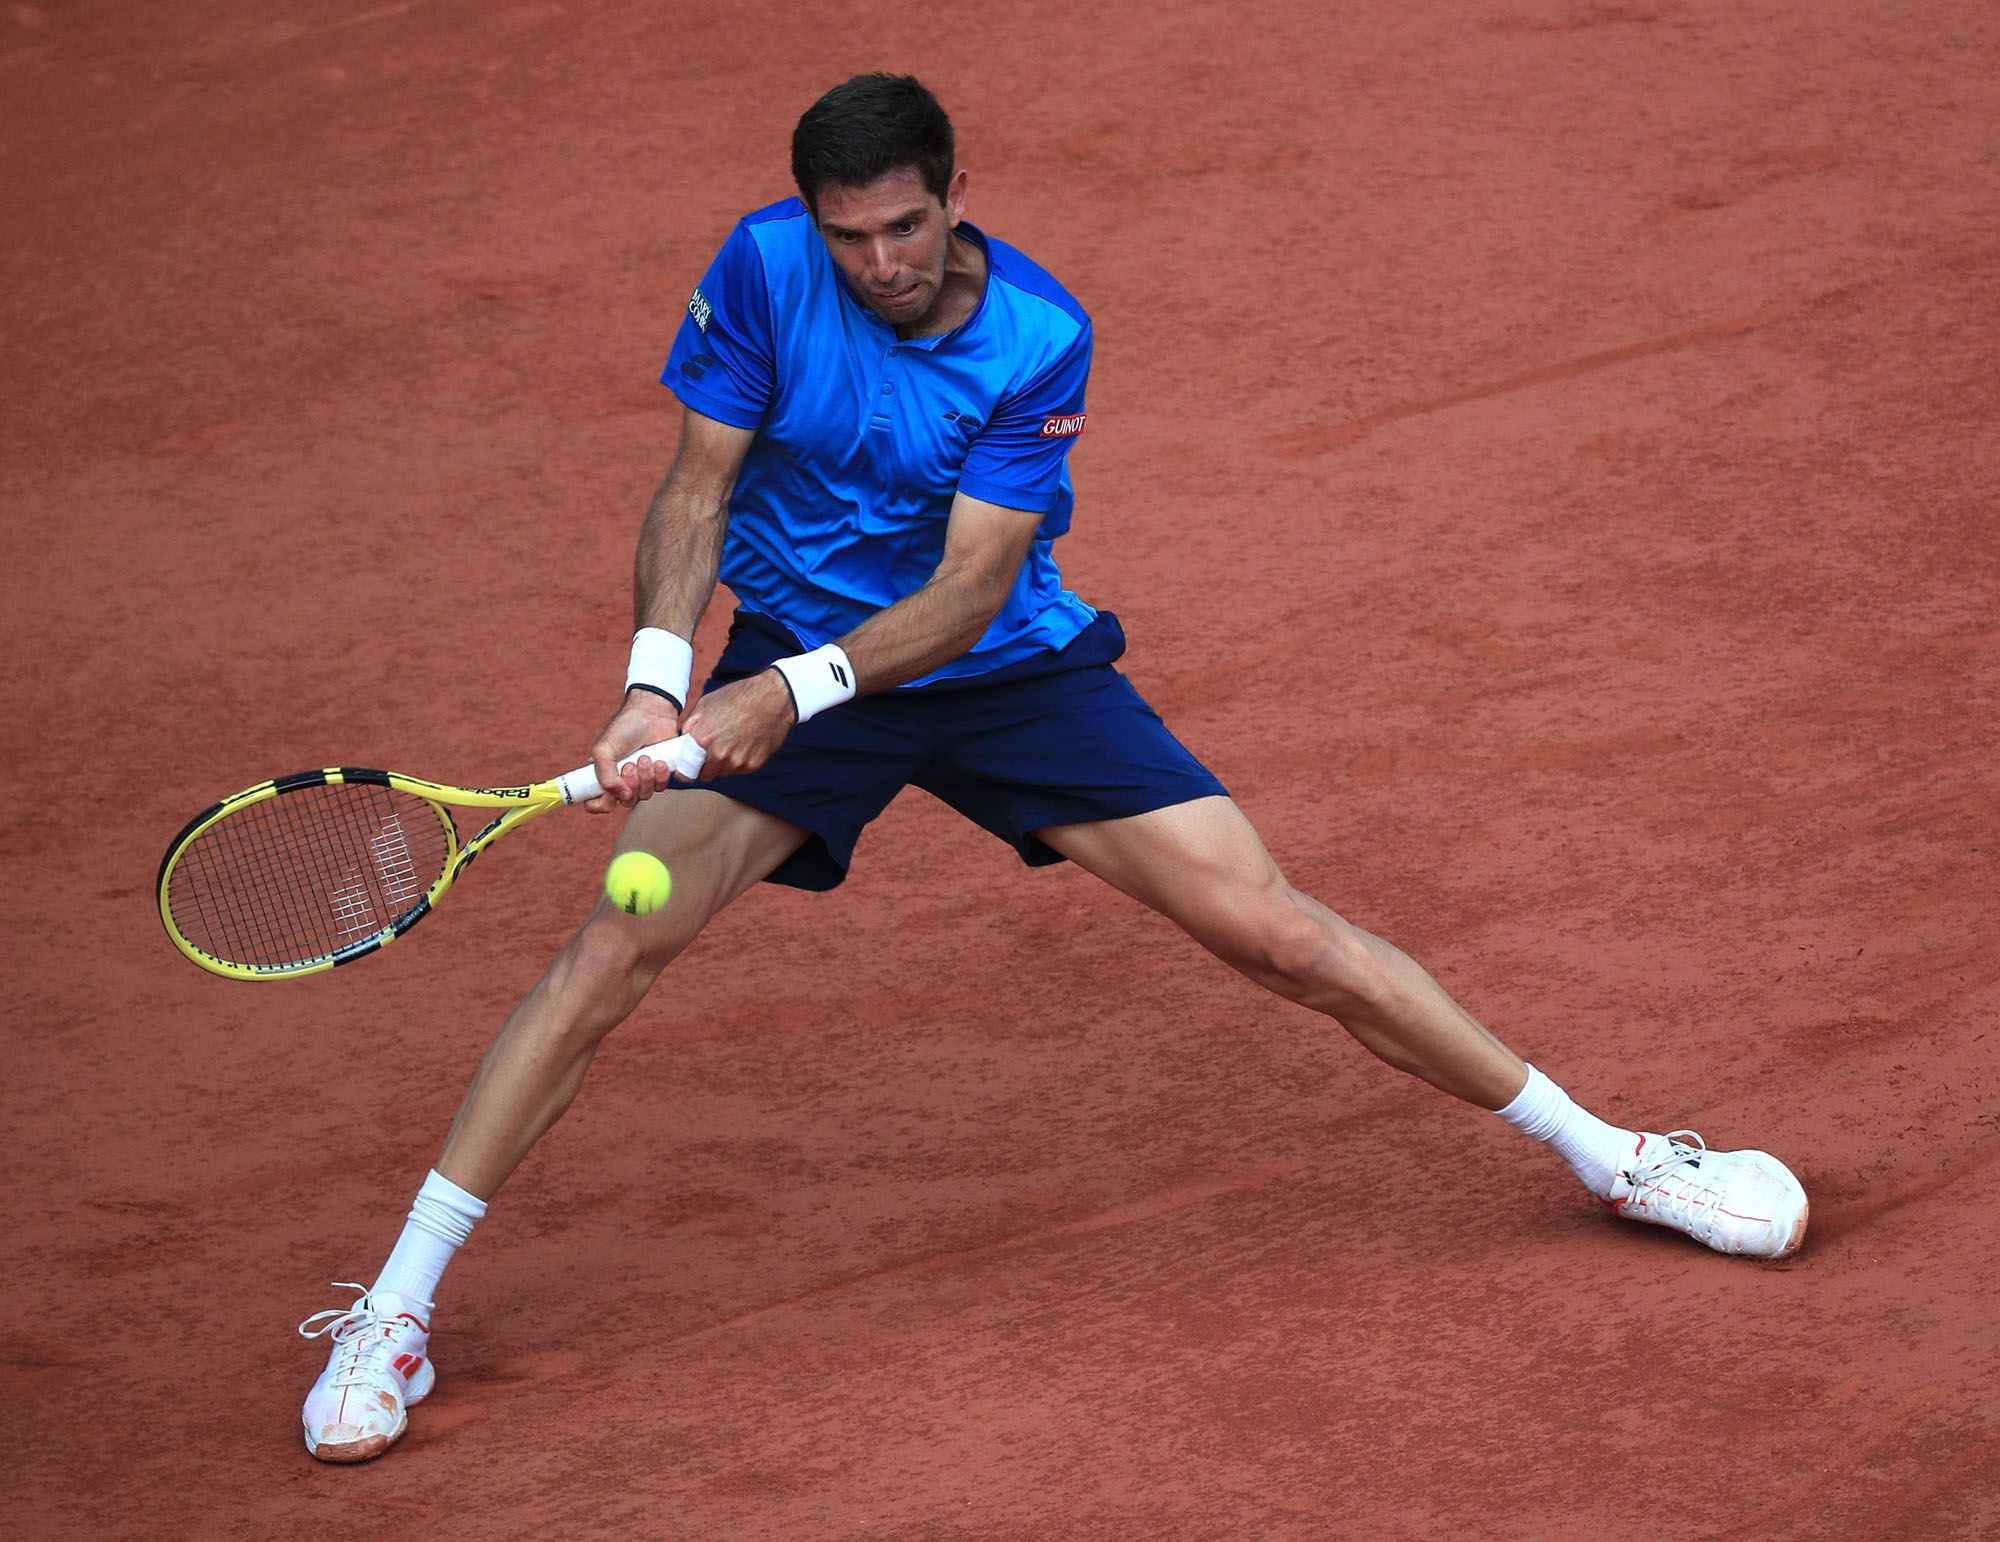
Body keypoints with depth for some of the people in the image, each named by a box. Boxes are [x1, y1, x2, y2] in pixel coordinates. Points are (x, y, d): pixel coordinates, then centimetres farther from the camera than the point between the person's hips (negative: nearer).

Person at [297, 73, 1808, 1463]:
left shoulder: (1041, 337, -18)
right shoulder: (763, 268, -16)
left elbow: (970, 586, -22)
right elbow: (698, 489, -10)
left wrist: (795, 688, -36)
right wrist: (660, 672, -28)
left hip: (1011, 669, 0)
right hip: (789, 668, 0)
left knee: (1277, 929, -6)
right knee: (622, 940, -20)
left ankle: (1608, 1154, 9)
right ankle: (398, 1305, -12)